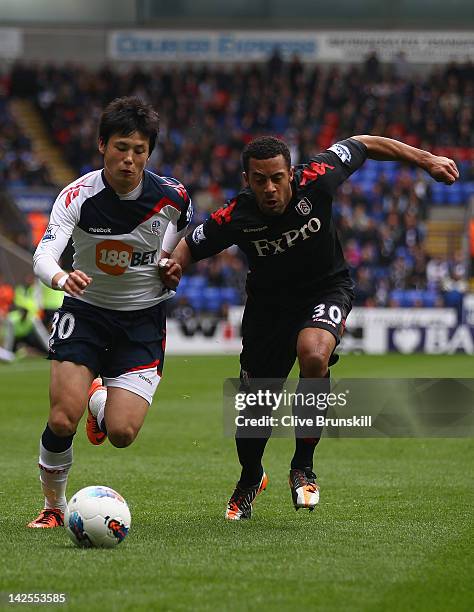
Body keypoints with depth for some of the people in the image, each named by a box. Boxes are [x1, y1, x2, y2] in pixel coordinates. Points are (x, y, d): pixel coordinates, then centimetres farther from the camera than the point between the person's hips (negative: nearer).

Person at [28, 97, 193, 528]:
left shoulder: (172, 197, -12)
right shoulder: (78, 196, -18)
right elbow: (44, 254, -31)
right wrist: (61, 277, -54)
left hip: (144, 319, 1)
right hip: (85, 311, -1)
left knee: (122, 434, -11)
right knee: (62, 422, -16)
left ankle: (99, 401, 28)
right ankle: (54, 506, 12)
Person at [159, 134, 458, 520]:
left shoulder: (316, 179, -25)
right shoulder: (235, 218, -24)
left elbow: (363, 145, -7)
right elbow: (189, 246, -6)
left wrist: (426, 160, 0)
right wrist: (174, 267, -29)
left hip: (327, 290, -1)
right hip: (268, 302, 1)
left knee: (313, 356, -34)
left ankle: (303, 467, -15)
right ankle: (250, 479, 37)